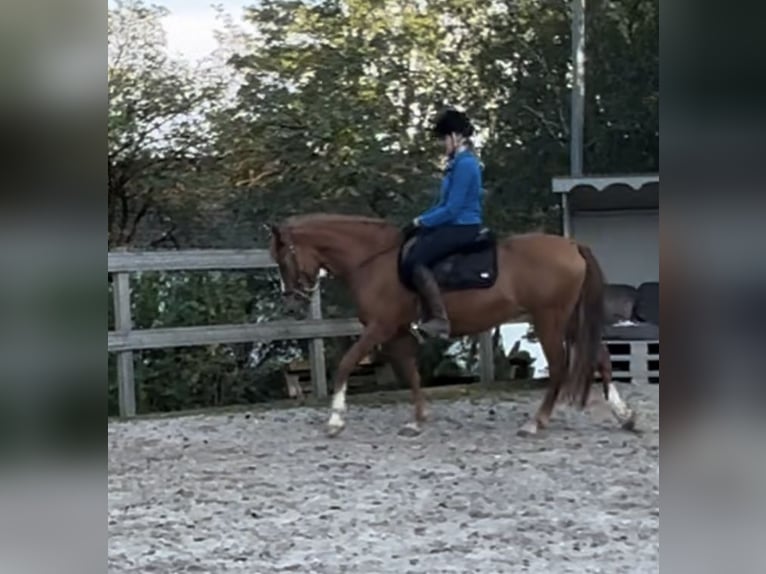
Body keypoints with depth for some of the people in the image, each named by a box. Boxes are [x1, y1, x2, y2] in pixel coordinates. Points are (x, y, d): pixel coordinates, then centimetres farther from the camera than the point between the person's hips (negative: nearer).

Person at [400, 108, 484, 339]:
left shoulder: (465, 164, -16)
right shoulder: (457, 163, 15)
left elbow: (451, 209, -19)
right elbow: (444, 204, 20)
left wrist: (419, 222, -12)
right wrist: (419, 222, 9)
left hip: (462, 227, -11)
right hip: (452, 225, 11)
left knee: (415, 261, -23)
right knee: (410, 252, 10)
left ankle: (439, 321, -25)